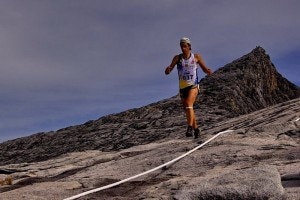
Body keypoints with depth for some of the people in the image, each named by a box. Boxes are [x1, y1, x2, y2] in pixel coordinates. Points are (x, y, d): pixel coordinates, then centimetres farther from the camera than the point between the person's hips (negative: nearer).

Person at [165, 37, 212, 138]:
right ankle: (196, 128, 31)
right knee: (187, 110, 13)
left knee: (189, 105, -27)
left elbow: (205, 69, 8)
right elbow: (167, 72, -6)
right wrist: (168, 69, -30)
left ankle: (190, 127, -32)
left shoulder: (196, 57, 2)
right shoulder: (177, 58, 2)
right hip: (182, 87, 3)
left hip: (193, 86, -3)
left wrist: (208, 71, -15)